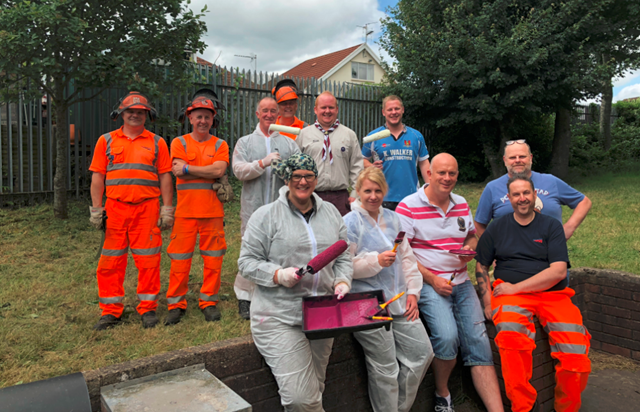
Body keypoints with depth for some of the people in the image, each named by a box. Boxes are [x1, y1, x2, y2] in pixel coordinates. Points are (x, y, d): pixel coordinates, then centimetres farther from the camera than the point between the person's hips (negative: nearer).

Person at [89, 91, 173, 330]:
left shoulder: (157, 143, 10)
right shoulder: (106, 141, 12)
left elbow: (164, 177, 7)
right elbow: (97, 176, 9)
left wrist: (167, 208, 0)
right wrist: (96, 209, 1)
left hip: (147, 209, -1)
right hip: (115, 209, 1)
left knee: (148, 261, 1)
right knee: (110, 261, 4)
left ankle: (148, 308, 14)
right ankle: (111, 311, 16)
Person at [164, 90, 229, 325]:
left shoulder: (220, 145, 10)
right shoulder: (179, 143, 9)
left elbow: (219, 170, -8)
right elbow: (178, 172, -6)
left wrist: (188, 168, -7)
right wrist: (209, 172, -6)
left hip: (213, 210, 1)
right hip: (185, 209, 0)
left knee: (213, 258, 4)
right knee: (180, 258, 1)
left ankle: (209, 302, 18)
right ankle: (176, 304, 14)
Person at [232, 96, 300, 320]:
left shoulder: (288, 142, 16)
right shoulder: (245, 142, 13)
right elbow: (239, 170, -3)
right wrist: (263, 162, -15)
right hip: (254, 206, -1)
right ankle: (245, 297, 13)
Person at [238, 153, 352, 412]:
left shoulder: (331, 213, 11)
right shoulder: (266, 216, -4)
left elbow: (343, 257, 15)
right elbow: (247, 261, -5)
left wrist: (342, 282, -3)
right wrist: (278, 275, -19)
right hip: (278, 318, -5)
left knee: (315, 389, 16)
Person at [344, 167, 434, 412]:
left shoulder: (392, 219, 15)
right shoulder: (350, 222, -5)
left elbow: (407, 257, 15)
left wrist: (412, 293, 8)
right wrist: (377, 261, -20)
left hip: (399, 300, 7)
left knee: (422, 352, 7)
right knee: (385, 369, -3)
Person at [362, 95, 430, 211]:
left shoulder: (416, 136, 9)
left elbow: (423, 163, 11)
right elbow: (363, 160, 11)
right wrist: (372, 166, -11)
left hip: (411, 197, 2)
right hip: (384, 199, -1)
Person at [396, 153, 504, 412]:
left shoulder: (462, 205, 13)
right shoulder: (408, 207, -7)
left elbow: (471, 236, 25)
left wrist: (470, 249, 1)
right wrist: (431, 279, -16)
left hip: (461, 282, 6)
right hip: (427, 283, -6)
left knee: (478, 340, -5)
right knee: (447, 335, -25)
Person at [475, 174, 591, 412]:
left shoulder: (551, 226, 9)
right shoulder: (497, 228, 14)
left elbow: (558, 271, -2)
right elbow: (481, 266, 15)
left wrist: (516, 287, -9)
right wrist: (487, 301, -1)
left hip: (552, 294, 1)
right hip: (511, 294, 0)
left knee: (576, 357, -22)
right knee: (511, 335, -35)